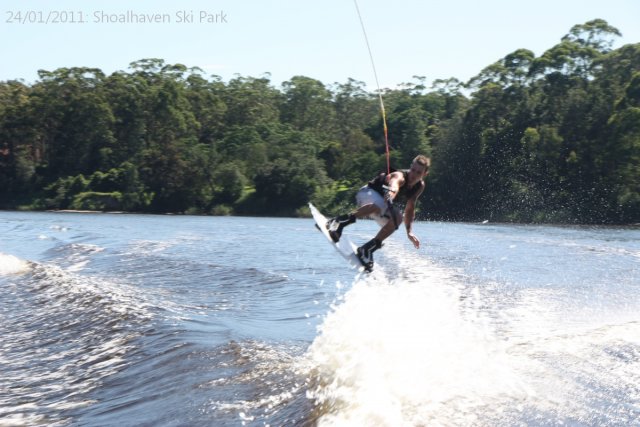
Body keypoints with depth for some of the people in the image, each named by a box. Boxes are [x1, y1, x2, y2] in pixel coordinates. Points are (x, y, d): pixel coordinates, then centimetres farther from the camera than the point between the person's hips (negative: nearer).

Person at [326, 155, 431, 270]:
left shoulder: (420, 186, -5)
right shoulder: (400, 176, -28)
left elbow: (410, 209, 7)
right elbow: (394, 183, -55)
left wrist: (409, 231, -1)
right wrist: (391, 191, -79)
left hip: (382, 200, 7)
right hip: (367, 193, -7)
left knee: (397, 218, -21)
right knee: (379, 205, -40)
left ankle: (367, 249, -16)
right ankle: (338, 221, -41)